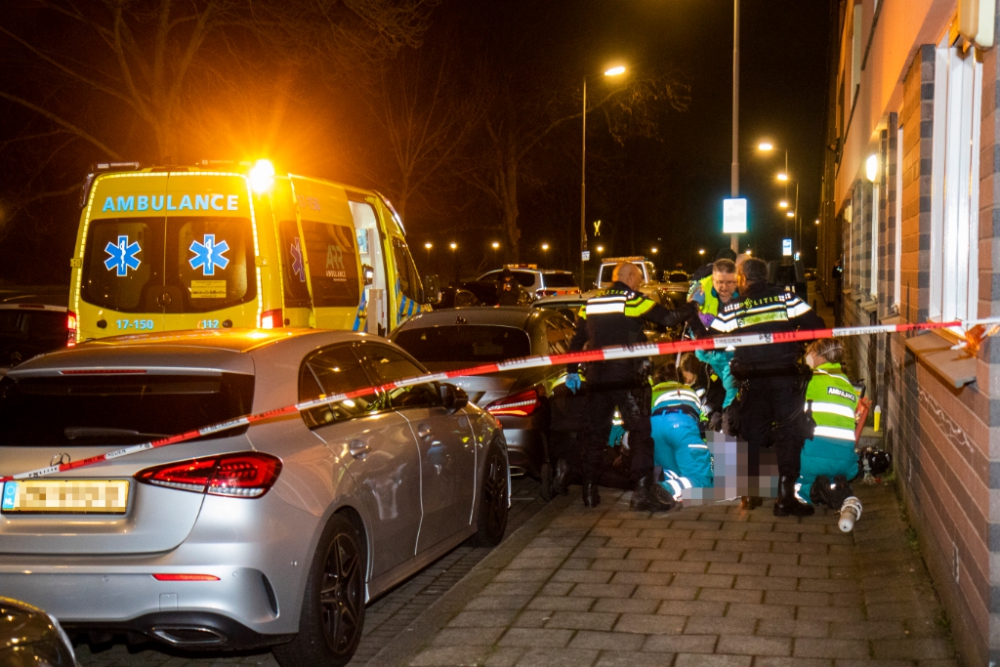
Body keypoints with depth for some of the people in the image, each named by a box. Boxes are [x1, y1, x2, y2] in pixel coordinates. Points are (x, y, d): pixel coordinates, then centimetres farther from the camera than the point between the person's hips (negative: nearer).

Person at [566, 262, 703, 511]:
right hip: (628, 377, -5)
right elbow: (667, 318, -10)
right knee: (640, 431, 0)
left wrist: (572, 371, 21)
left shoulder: (590, 304, 11)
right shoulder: (633, 301, -6)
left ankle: (589, 490, 17)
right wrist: (690, 311, 8)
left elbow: (577, 341, 14)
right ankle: (642, 490, -8)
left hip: (597, 377, 6)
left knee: (595, 433, 14)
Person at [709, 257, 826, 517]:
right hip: (785, 376, -1)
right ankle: (786, 497, -2)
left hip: (751, 380, 2)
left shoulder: (732, 308, 2)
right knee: (789, 434, 3)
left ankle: (750, 494, 20)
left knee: (752, 435, 15)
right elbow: (815, 326, -3)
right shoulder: (786, 297, 1)